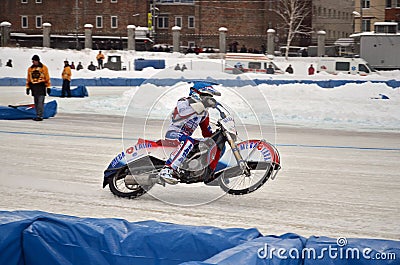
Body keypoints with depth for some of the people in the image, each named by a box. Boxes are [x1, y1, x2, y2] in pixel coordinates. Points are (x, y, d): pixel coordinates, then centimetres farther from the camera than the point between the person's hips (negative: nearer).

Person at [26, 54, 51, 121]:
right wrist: (27, 87, 12)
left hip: (41, 87, -5)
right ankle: (38, 115, 13)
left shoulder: (43, 68, 1)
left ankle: (40, 116, -13)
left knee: (40, 102, -12)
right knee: (36, 102, 7)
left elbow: (47, 78, 1)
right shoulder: (30, 69, 13)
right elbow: (28, 79, 17)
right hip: (34, 87, 5)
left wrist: (48, 87, -2)